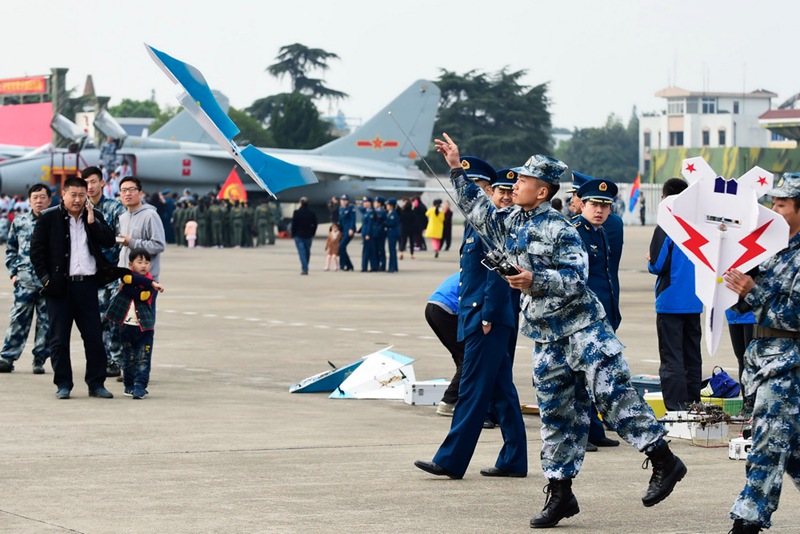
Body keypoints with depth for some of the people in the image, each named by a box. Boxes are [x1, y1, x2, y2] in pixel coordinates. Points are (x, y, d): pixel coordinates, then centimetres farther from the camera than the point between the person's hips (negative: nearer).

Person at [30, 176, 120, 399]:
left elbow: (109, 241, 1)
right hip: (60, 286, -3)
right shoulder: (48, 218, 0)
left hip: (87, 285, 3)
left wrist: (92, 221, -9)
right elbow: (36, 250, -1)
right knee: (59, 339, 2)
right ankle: (63, 385, 10)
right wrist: (45, 278, -8)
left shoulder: (94, 216, 10)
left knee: (94, 337, 4)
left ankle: (96, 384, 13)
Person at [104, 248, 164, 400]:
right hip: (126, 326, 2)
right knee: (129, 358, 11)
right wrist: (151, 284, -27)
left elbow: (141, 296, -18)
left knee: (143, 359, -6)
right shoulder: (128, 275, 3)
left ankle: (140, 386, -5)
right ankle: (129, 385, 21)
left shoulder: (149, 282, -2)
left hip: (144, 327, -2)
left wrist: (126, 287, -17)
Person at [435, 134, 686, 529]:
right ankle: (559, 493, 12)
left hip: (582, 326, -7)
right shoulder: (509, 223, 10)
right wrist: (457, 169, 21)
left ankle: (663, 460, -4)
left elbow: (575, 278, -18)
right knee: (556, 415, 8)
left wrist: (535, 280, -30)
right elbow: (477, 209, 25)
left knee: (613, 394, -13)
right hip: (546, 337, 7)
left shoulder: (561, 230, -12)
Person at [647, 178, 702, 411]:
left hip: (670, 302, -6)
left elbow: (658, 265, -16)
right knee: (693, 357, 15)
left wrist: (650, 262, 4)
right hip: (694, 302, 6)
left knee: (671, 359, -4)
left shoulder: (666, 227, -13)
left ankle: (676, 408, -8)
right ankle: (693, 405, 20)